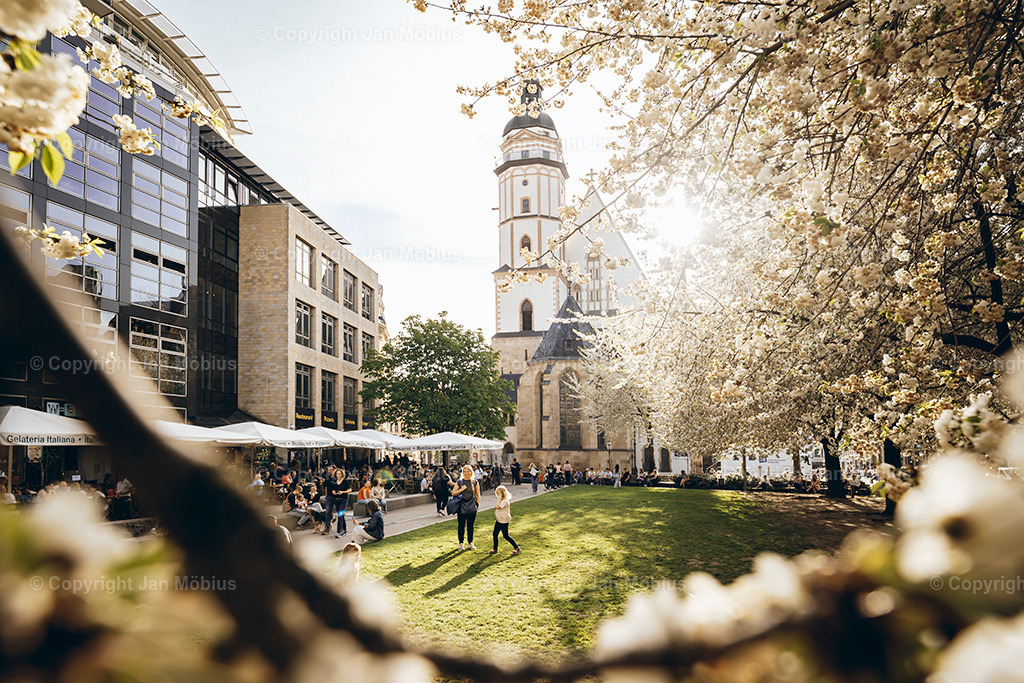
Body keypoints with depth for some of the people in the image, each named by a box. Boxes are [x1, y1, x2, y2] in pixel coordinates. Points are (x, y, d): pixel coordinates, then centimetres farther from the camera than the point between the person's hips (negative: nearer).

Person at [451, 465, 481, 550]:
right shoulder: (459, 482, 1)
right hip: (462, 507, -1)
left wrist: (477, 504, 4)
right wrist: (461, 489, -13)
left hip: (472, 507, 1)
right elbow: (453, 493, 0)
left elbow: (478, 494, 12)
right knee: (461, 525, 4)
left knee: (471, 525, 7)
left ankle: (471, 543, 19)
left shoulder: (475, 482, 5)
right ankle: (461, 543, 14)